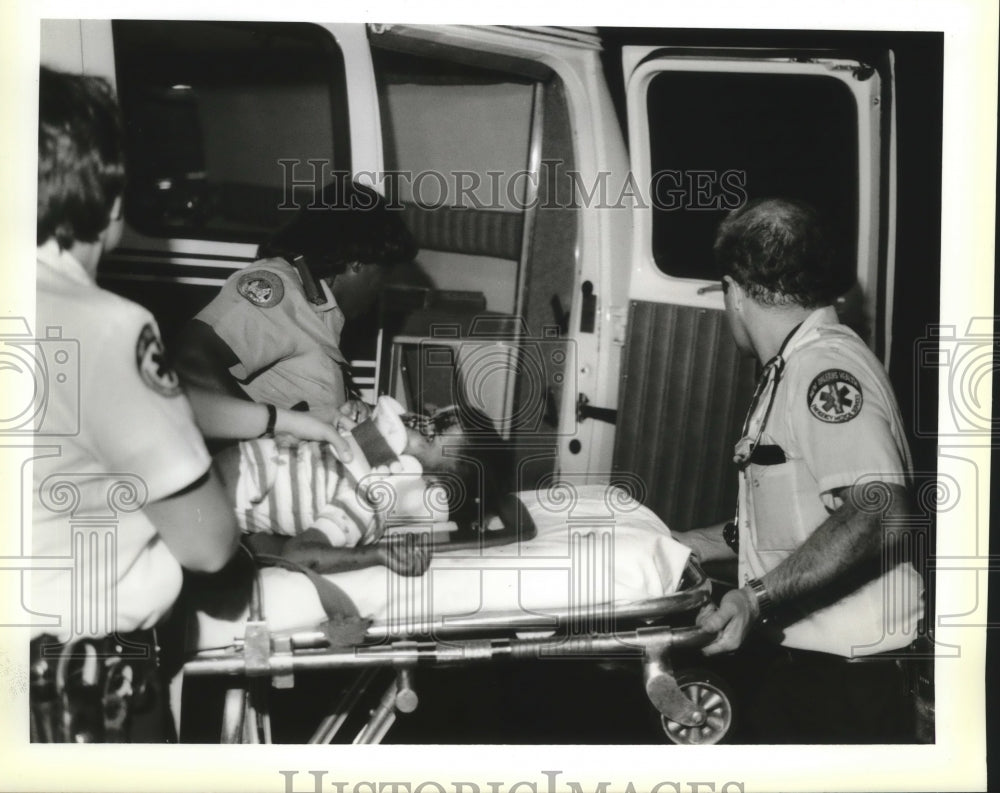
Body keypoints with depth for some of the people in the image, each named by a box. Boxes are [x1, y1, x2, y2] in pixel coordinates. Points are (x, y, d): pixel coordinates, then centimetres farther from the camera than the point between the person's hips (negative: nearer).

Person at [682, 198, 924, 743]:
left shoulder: (826, 366, -16)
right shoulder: (790, 371, 17)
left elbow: (879, 515, -28)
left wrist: (759, 598, -31)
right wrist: (683, 545, 20)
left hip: (841, 676, -9)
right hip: (794, 660, 9)